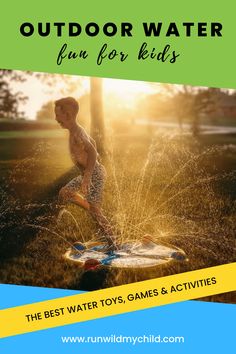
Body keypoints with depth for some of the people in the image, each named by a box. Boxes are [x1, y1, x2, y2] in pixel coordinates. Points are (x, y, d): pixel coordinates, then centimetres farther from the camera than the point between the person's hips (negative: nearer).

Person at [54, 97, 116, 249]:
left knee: (94, 210, -6)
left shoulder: (77, 133, -21)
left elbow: (92, 152, -35)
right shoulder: (77, 130, 8)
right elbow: (92, 142, 26)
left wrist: (87, 177, -41)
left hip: (94, 174, -10)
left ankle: (112, 243, 5)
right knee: (64, 194, 15)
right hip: (89, 173, 10)